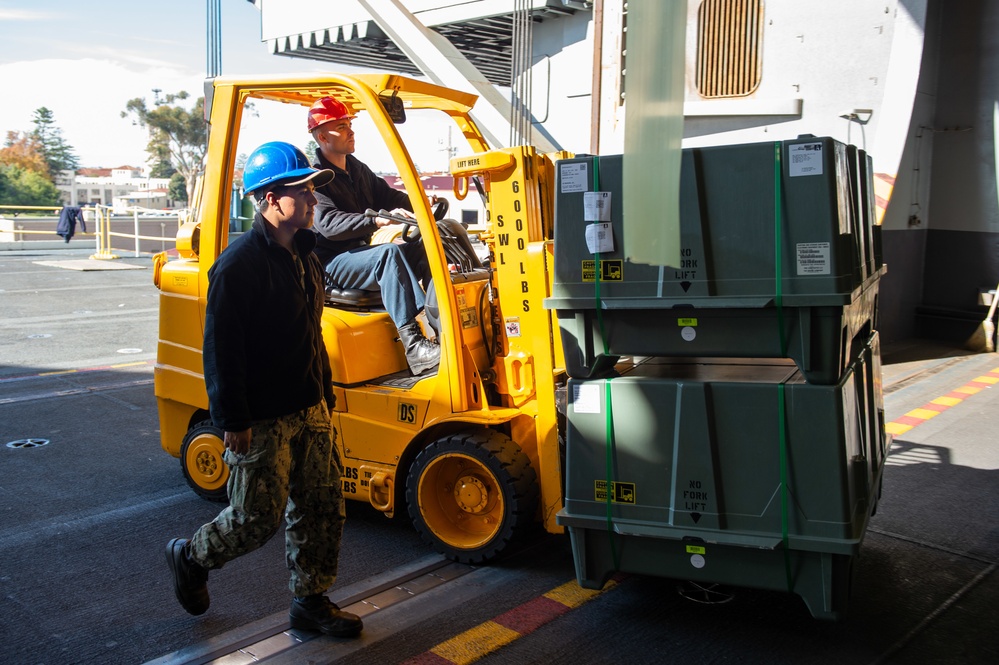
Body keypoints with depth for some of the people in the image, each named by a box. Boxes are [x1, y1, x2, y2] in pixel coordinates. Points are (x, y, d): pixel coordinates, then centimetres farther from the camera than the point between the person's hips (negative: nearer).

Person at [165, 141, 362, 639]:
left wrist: (325, 394, 19)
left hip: (308, 411, 8)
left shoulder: (303, 256, 11)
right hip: (261, 420, -8)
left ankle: (311, 602, 24)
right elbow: (221, 349, -19)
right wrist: (233, 420, -19)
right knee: (258, 517, 1)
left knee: (321, 506, 10)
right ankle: (190, 557, 29)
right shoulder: (239, 264, -17)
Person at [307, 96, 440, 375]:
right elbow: (329, 223, -26)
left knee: (424, 248, -11)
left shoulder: (358, 169, 17)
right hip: (332, 263, -8)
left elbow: (387, 196, 16)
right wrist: (377, 221, -40)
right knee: (390, 253, -34)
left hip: (361, 253, 8)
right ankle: (414, 347, -42)